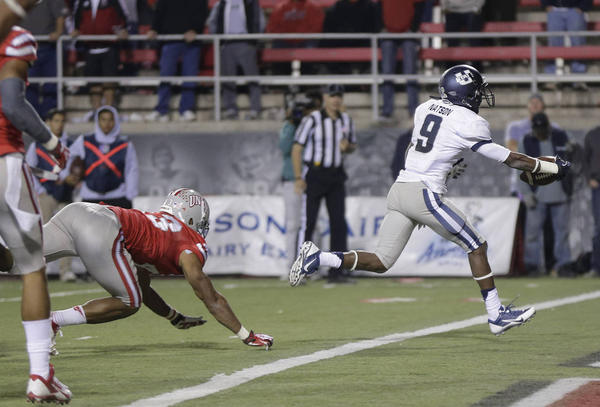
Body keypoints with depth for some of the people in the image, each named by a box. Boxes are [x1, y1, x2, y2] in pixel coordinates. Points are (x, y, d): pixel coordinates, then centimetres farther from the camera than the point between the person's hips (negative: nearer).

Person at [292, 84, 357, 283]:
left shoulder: (346, 120, 7)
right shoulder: (312, 120, -9)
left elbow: (353, 146, 20)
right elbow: (297, 149, -9)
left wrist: (346, 147, -5)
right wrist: (298, 178, -16)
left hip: (336, 177, 5)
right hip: (314, 175, -5)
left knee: (339, 223, 0)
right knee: (308, 222, -6)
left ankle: (336, 272, 5)